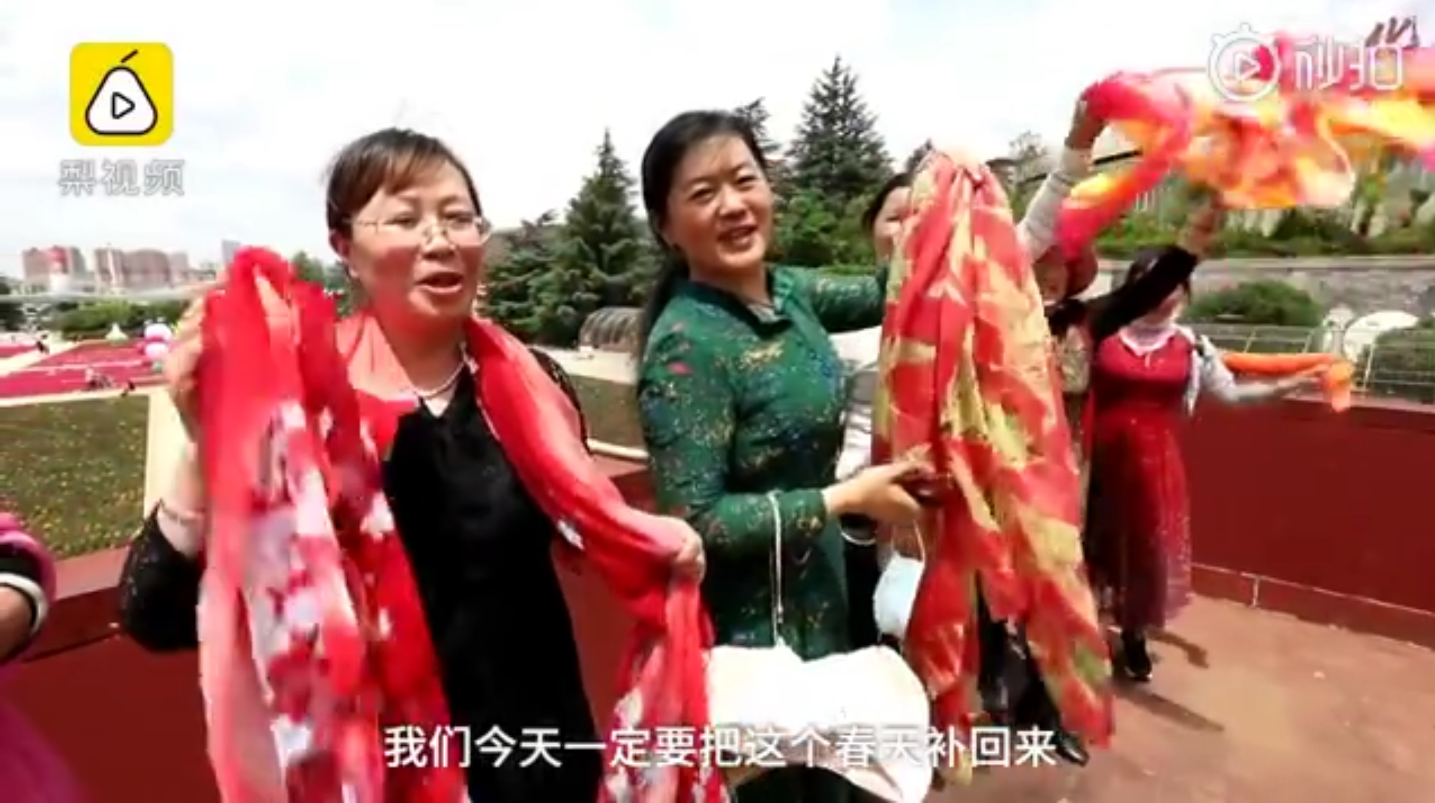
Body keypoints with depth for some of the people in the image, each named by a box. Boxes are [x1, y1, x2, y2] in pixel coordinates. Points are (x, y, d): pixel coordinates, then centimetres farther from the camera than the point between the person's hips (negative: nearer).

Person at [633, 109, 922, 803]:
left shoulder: (787, 291, -3)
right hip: (748, 623, -7)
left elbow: (880, 296, 14)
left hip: (817, 592, 8)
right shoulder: (686, 346, -26)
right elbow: (695, 522, -27)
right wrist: (847, 498, -21)